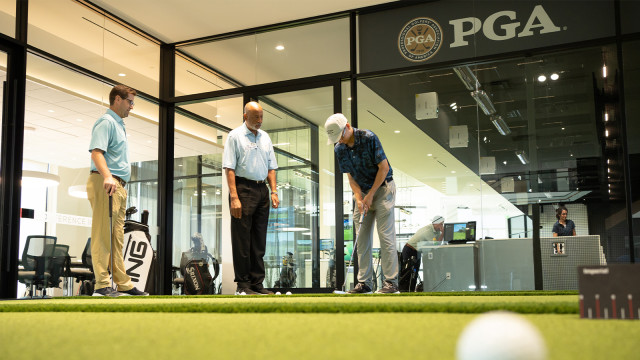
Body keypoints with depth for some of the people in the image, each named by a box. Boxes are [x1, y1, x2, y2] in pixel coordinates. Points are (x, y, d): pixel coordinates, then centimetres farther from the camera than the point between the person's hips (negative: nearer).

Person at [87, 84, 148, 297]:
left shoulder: (119, 125, 25)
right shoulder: (106, 122, -6)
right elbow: (96, 152, -20)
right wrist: (107, 176, -33)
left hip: (118, 186, 10)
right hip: (105, 183, -10)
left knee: (117, 237, 10)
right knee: (103, 234, -11)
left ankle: (123, 284, 13)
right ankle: (102, 285, -11)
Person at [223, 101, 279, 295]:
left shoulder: (265, 137, 16)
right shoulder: (235, 136, -2)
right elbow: (229, 168, -9)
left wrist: (274, 191, 6)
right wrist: (234, 197, -17)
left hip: (262, 189, 6)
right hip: (243, 188, -6)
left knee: (259, 240, 7)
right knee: (242, 239, -4)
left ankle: (257, 283, 12)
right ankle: (243, 285, 1)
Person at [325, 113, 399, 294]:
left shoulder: (368, 137, -17)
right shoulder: (339, 149, 0)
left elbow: (383, 167, -15)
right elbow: (351, 176, 5)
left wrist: (370, 195, -15)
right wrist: (359, 198, -11)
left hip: (382, 187, -6)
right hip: (362, 192, 6)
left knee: (385, 235, -10)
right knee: (362, 237, 2)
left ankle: (391, 282, -7)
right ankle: (364, 282, 6)